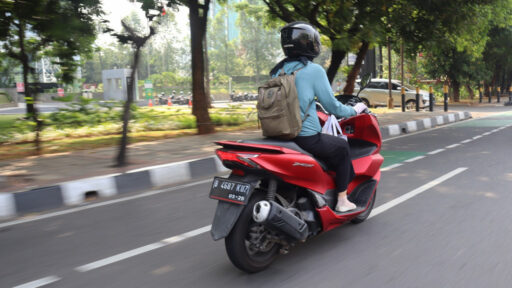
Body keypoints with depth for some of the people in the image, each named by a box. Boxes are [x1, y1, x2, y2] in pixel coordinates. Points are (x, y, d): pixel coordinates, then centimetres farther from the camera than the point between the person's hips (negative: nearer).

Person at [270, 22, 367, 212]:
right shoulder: (314, 70, -10)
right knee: (342, 148, 20)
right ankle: (342, 201, 23)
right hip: (306, 137, -7)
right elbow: (332, 106, -7)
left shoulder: (277, 70, 9)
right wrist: (355, 110, 11)